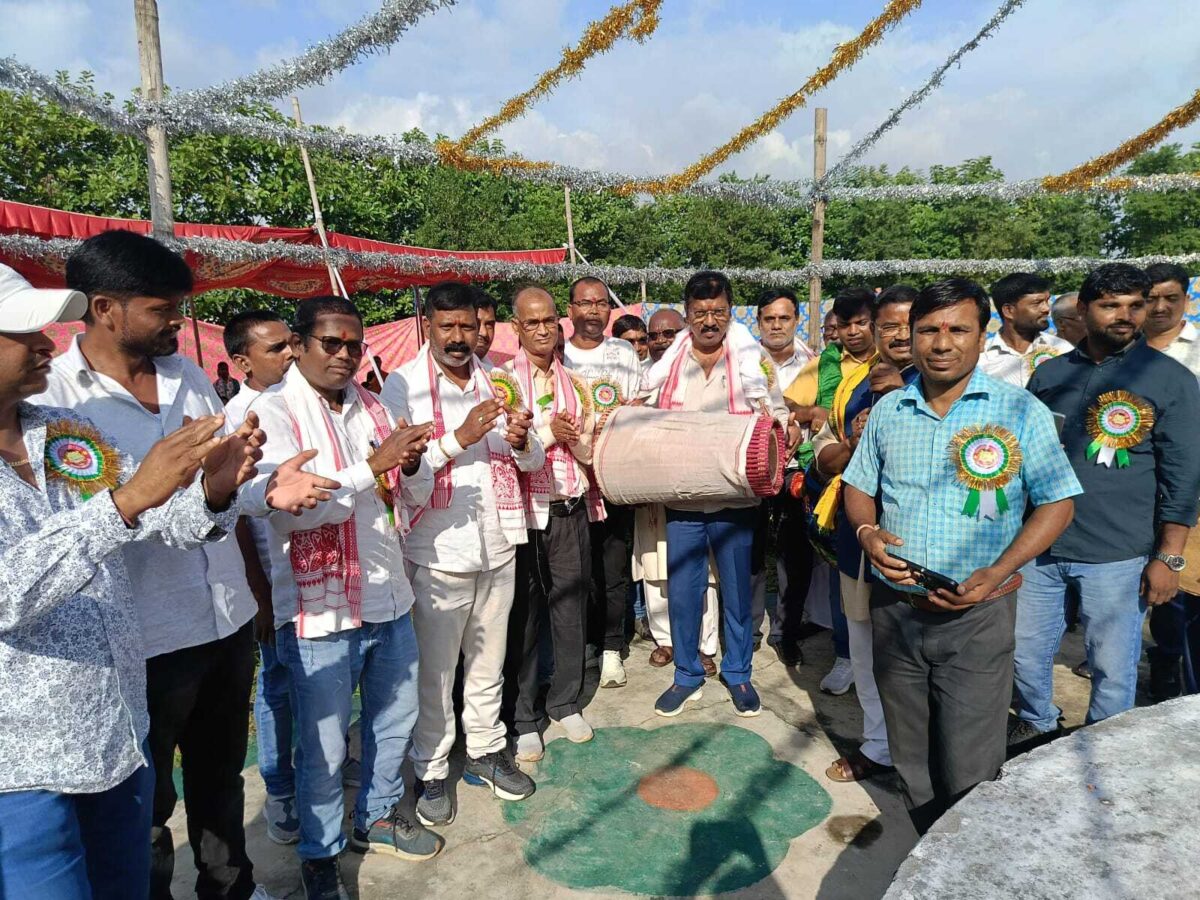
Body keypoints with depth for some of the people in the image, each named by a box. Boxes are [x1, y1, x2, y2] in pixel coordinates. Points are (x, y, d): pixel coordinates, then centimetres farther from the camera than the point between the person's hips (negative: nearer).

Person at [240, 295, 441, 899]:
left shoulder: (371, 407, 8)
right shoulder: (272, 413, -11)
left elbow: (415, 496, 8)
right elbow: (290, 505, -23)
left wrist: (413, 464, -14)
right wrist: (374, 466, -28)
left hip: (389, 599, 6)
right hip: (321, 610, -6)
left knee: (396, 719, 20)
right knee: (324, 747, 9)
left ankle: (377, 818, 44)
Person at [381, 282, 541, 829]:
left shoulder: (496, 381, 8)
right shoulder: (402, 385, -6)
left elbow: (534, 461, 9)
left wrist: (521, 442, -14)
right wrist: (460, 438, -25)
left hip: (498, 547, 5)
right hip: (438, 552, -4)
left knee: (488, 660, 19)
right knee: (435, 671, 8)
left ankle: (485, 751, 37)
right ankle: (430, 771, 26)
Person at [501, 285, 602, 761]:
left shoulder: (574, 382, 10)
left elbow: (591, 452, 10)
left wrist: (575, 436, -10)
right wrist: (548, 432, -15)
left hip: (571, 511, 4)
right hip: (524, 509, -4)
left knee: (571, 609, 12)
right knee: (524, 615, 6)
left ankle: (565, 702, 31)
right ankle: (524, 718, 21)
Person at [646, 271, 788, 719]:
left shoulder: (749, 355, -1)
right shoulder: (671, 360, 6)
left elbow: (776, 409, -6)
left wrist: (773, 418, -28)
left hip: (734, 496, -2)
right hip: (682, 495, 2)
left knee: (736, 589, 11)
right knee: (682, 590, 8)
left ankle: (738, 673, 30)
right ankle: (687, 676, 26)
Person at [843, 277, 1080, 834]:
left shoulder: (1021, 412, -5)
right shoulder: (888, 410, 5)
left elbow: (1057, 503, -4)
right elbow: (858, 487, 13)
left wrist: (998, 572, -17)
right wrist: (867, 532, -9)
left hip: (978, 615, -3)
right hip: (895, 608, 4)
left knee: (968, 766, 4)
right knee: (910, 754, 18)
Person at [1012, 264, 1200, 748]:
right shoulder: (1049, 373, 6)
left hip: (1117, 555, -3)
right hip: (1039, 545, 3)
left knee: (1113, 669, 8)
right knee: (1024, 650, 14)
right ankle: (1036, 723, 41)